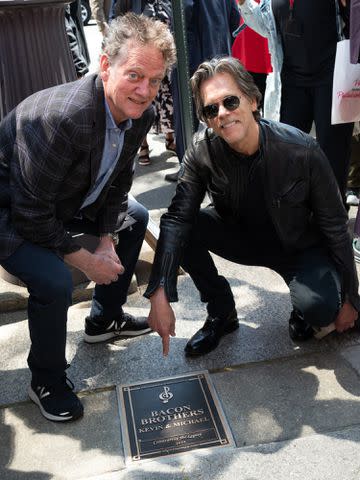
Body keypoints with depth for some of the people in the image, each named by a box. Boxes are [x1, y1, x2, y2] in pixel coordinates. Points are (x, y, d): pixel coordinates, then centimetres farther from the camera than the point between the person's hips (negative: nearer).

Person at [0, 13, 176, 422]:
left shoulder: (140, 114, -11)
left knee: (135, 218, 16)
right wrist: (86, 261, -22)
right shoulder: (61, 117, -37)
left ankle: (104, 318, 31)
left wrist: (107, 242, -7)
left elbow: (118, 182, 3)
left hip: (69, 201, 9)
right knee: (54, 280, -30)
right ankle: (47, 383, 1)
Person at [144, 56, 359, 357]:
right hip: (244, 238, 3)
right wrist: (160, 295, -36)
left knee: (319, 307, -33)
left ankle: (304, 309, 8)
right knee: (184, 229, -23)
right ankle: (221, 313, -1)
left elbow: (335, 227, -16)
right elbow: (177, 218, -24)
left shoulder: (302, 151, -25)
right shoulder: (202, 151, -18)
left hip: (301, 248, -3)